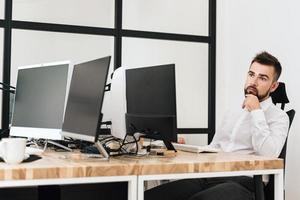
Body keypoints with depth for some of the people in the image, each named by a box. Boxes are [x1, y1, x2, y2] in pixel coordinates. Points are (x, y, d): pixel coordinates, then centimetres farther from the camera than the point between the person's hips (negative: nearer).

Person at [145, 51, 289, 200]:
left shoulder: (278, 117, 3)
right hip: (210, 176, 6)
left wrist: (256, 111, -9)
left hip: (243, 183, -5)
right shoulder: (233, 112, 25)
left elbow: (268, 154, -15)